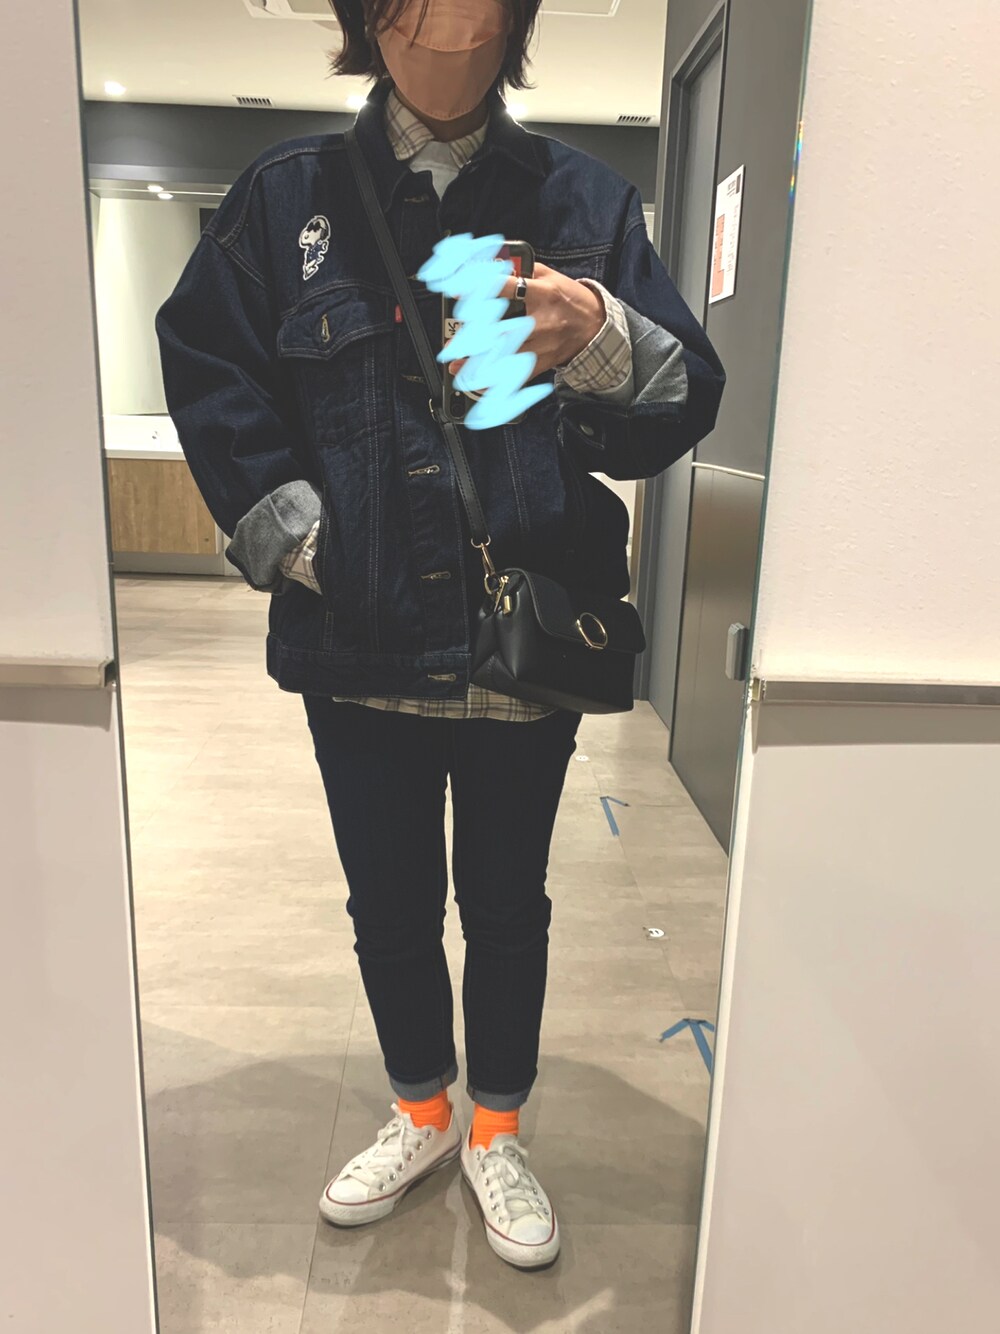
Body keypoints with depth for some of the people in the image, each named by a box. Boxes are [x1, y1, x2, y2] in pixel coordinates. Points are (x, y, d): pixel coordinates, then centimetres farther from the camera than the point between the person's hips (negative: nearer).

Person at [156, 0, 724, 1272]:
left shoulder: (579, 199, 2)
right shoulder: (288, 195, 6)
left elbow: (686, 402, -5)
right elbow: (207, 369, 5)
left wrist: (603, 344, -27)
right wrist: (294, 534, -5)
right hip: (359, 640, 2)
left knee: (507, 903, 14)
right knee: (388, 902, 17)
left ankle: (496, 1134, 40)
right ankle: (421, 1115, 44)